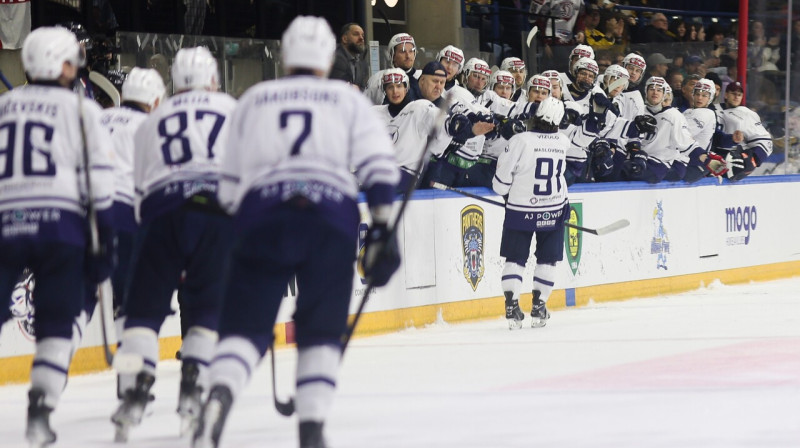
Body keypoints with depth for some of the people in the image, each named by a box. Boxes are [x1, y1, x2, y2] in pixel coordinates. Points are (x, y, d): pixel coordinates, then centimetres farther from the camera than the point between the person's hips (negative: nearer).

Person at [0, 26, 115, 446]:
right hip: (60, 222, -2)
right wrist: (101, 246, 5)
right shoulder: (80, 109, 7)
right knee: (56, 326, 8)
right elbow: (99, 180, 1)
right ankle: (39, 412, -5)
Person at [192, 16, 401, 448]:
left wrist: (239, 230, 28)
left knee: (246, 326, 1)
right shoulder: (348, 100, 18)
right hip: (330, 214, -1)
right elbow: (377, 165, 4)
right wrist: (381, 230, 3)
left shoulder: (252, 101, 22)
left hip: (260, 211, 1)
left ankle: (219, 397, -27)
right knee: (321, 330, 10)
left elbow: (230, 184, 19)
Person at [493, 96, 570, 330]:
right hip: (553, 211, 2)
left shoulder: (520, 141, -18)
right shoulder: (564, 143, -7)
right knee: (548, 259, 14)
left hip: (520, 210, -2)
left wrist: (507, 194, 10)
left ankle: (512, 307, -3)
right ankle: (538, 308, 13)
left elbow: (501, 180, -10)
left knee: (515, 258, 7)